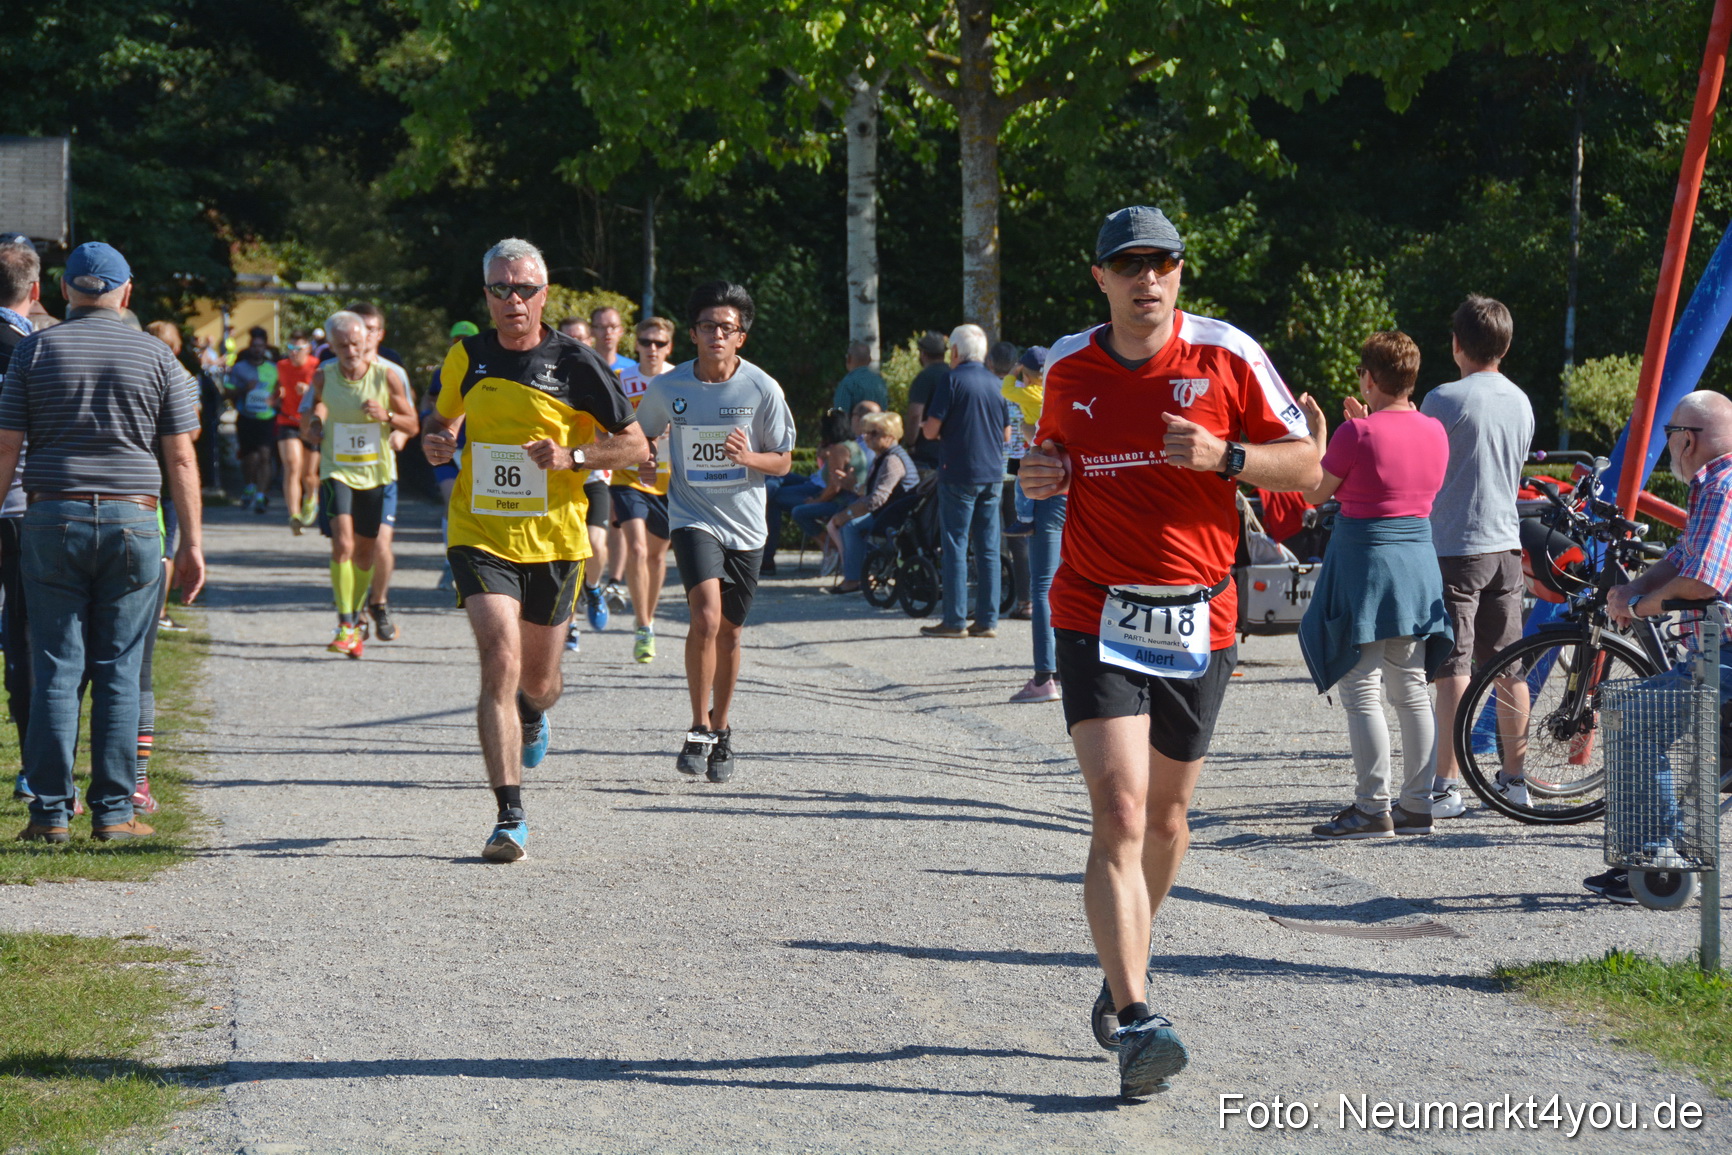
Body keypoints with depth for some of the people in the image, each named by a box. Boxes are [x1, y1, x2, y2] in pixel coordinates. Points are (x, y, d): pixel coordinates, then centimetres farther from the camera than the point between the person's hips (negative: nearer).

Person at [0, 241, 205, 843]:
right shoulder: (156, 356, 4)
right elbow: (182, 459, 3)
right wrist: (191, 542, 6)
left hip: (52, 521, 0)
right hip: (132, 522, 0)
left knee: (56, 670, 2)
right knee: (118, 673, 3)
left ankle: (51, 812, 0)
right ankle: (113, 812, 3)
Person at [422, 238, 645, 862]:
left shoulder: (575, 362, -5)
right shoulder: (466, 357, 2)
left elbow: (637, 446, -1)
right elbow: (444, 417, 22)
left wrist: (574, 457, -17)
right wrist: (436, 441, -1)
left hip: (554, 540, 0)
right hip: (480, 535, 0)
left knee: (538, 681, 12)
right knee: (500, 664, -19)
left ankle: (533, 715, 53)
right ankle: (510, 817, -19)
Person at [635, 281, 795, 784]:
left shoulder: (763, 389, -6)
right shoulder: (667, 388, -4)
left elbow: (783, 461, 1)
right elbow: (640, 437, 14)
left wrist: (749, 456, -19)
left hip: (745, 525, 1)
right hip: (693, 518, -1)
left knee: (729, 633, 10)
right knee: (706, 616, -22)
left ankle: (720, 730, 31)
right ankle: (699, 729, -10)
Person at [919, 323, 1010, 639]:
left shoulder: (953, 379, -8)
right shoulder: (994, 382, 10)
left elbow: (931, 431, -11)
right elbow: (1006, 435, 15)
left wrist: (924, 425, 10)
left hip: (959, 474, -5)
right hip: (993, 476, 5)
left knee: (956, 546, -2)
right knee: (988, 549, 6)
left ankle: (954, 621, -3)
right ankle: (987, 620, 6)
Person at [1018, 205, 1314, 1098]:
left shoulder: (1226, 355, -3)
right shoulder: (1068, 368, 3)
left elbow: (1304, 462, 0)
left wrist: (1222, 455, -18)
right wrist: (1040, 478, -2)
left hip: (1198, 620, 1)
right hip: (1097, 617, -1)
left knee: (1166, 814, 16)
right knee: (1120, 815, -16)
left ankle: (1122, 977, 40)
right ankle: (1135, 1023, -23)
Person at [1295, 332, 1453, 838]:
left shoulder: (1359, 432, -15)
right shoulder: (1434, 431, 6)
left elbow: (1315, 491, -5)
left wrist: (1316, 433, 7)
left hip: (1365, 559, -7)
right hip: (1419, 562, 7)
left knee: (1363, 692, -4)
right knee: (1412, 690, 12)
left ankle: (1373, 809, -6)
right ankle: (1418, 805, 14)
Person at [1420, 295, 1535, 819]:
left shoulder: (1444, 400, -12)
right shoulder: (1520, 401, 9)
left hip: (1454, 546, -6)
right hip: (1506, 544, 6)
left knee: (1453, 669, -7)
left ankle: (1446, 785, -9)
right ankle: (1514, 779, 18)